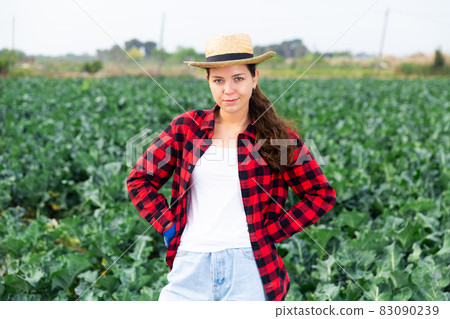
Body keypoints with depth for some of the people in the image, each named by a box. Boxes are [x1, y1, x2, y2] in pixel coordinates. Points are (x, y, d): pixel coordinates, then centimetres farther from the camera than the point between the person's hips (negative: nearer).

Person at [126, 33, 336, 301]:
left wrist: (272, 233, -1)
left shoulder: (279, 136, 0)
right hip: (190, 265, 2)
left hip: (248, 267, -1)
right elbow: (140, 179, 11)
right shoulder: (187, 127, 4)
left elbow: (322, 195, 5)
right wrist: (168, 227, 1)